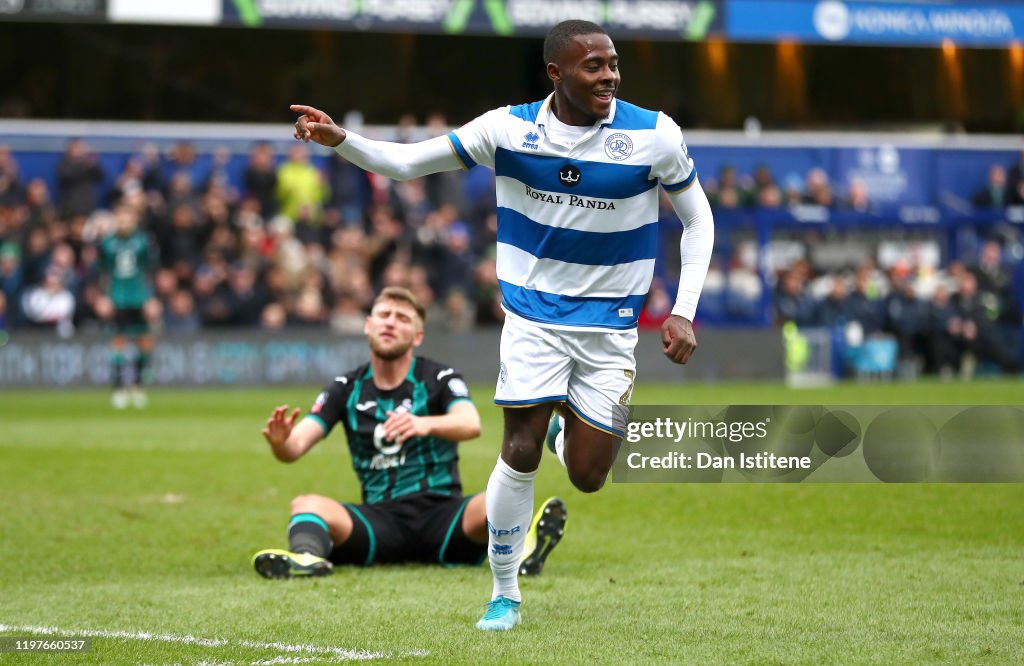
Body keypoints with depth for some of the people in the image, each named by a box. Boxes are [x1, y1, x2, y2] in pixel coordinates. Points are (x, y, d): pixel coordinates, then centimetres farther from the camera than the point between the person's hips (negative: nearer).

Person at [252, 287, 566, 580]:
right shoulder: (347, 388, 9)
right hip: (380, 518, 1)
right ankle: (307, 557, -59)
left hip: (441, 513, -1)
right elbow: (295, 447, -1)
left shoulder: (440, 379, 2)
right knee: (306, 505, -27)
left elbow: (471, 424, -20)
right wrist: (281, 442, -27)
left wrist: (425, 424, -42)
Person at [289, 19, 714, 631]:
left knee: (587, 477, -2)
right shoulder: (509, 128, -9)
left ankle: (570, 429, 37)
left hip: (609, 325, 0)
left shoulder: (654, 135, -11)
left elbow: (698, 219, 2)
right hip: (533, 315, 0)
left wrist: (684, 312, -7)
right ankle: (505, 593, 8)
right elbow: (407, 162, -3)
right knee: (521, 453, -12)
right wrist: (341, 140, -20)